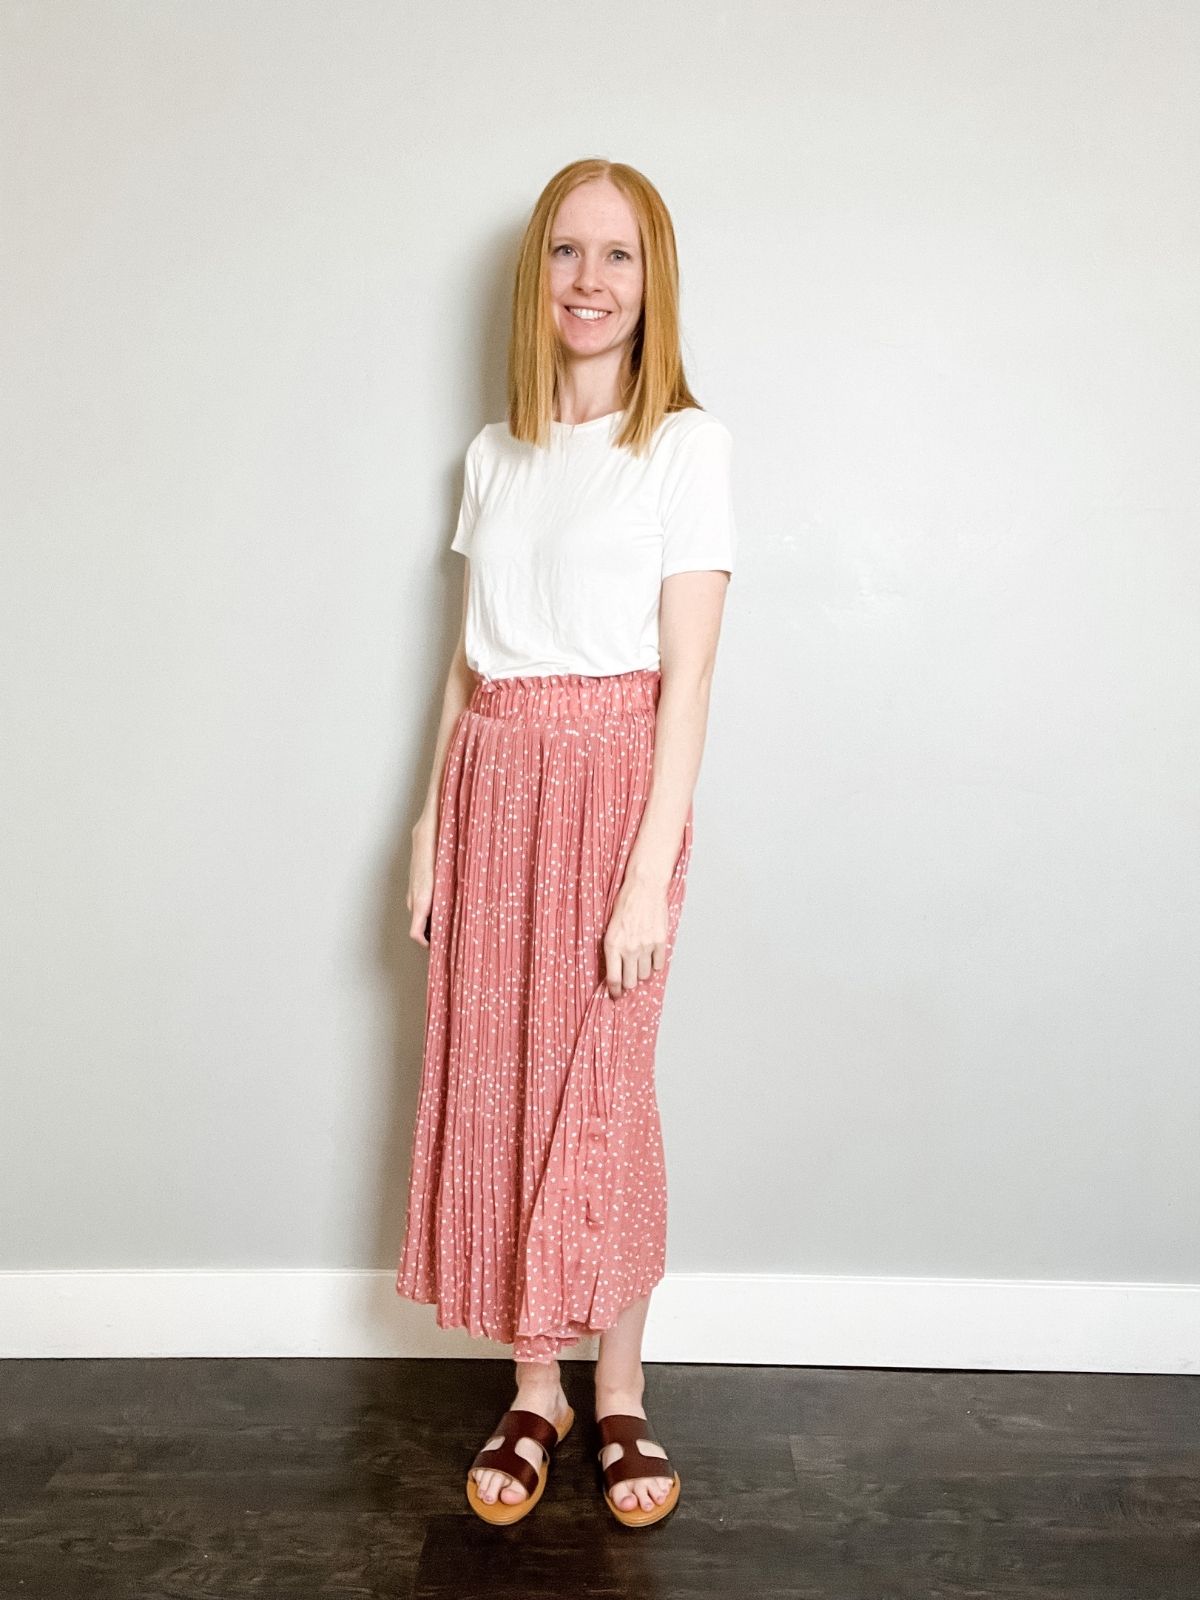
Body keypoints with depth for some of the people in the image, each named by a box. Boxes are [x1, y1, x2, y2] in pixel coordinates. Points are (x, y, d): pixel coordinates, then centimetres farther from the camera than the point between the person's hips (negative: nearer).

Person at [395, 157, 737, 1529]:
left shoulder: (687, 443, -3)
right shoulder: (495, 454, 13)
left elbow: (687, 674, -9)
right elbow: (466, 657, 13)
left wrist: (650, 872, -15)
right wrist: (432, 822, 7)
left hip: (611, 780, -5)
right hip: (492, 780, 5)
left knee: (602, 1090, 1)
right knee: (493, 1083, 6)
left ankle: (619, 1396, 21)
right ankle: (533, 1390, 22)